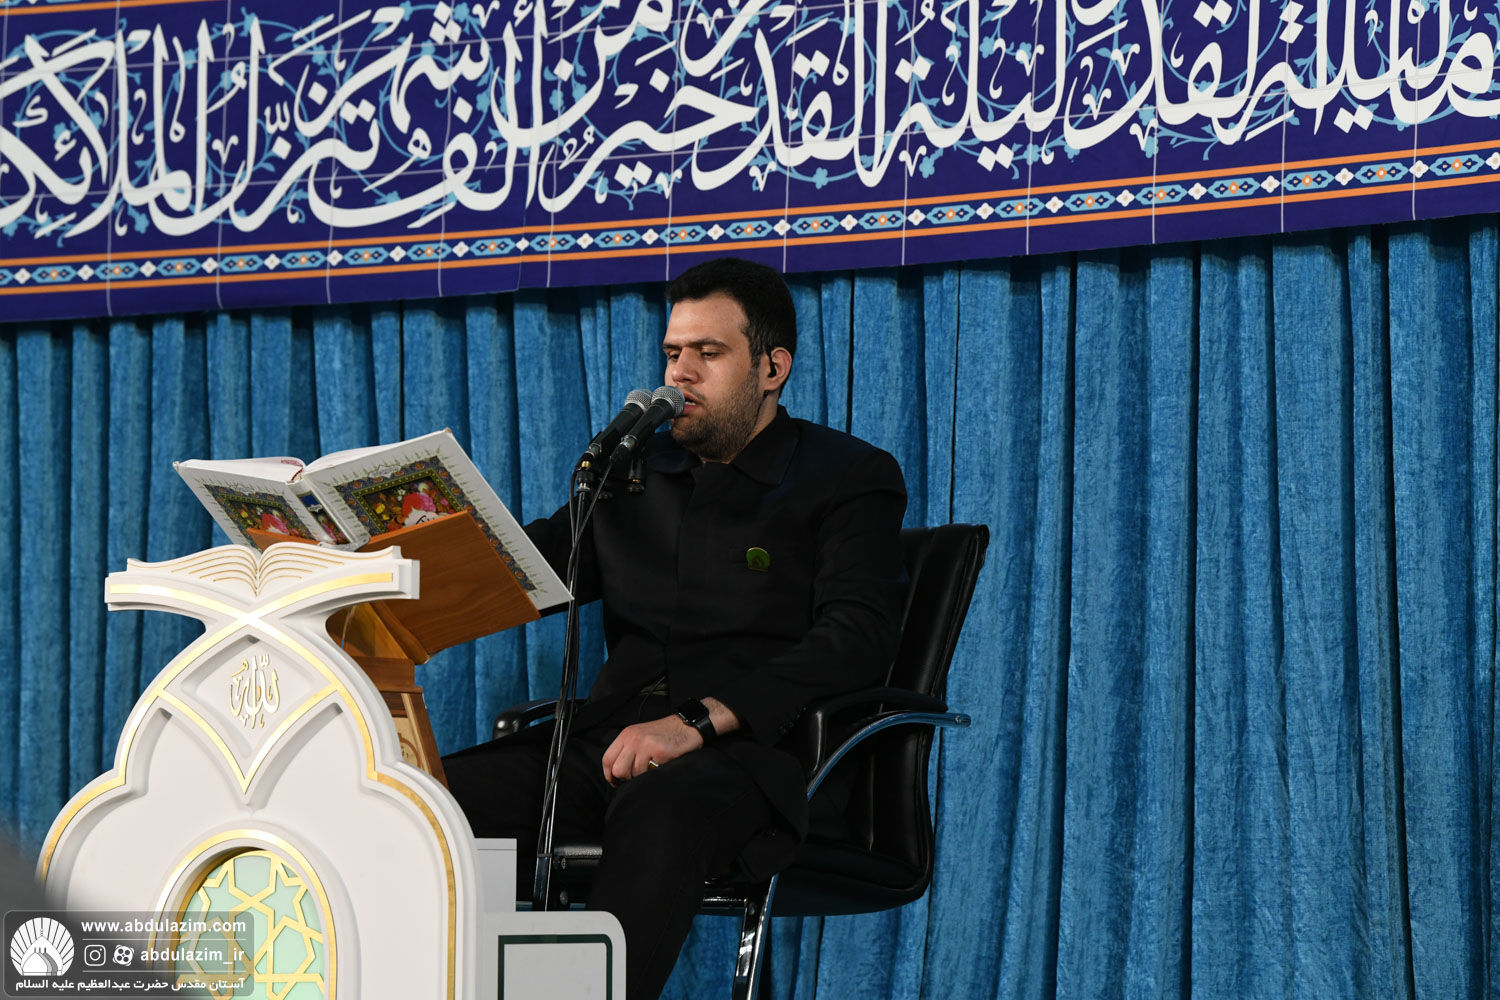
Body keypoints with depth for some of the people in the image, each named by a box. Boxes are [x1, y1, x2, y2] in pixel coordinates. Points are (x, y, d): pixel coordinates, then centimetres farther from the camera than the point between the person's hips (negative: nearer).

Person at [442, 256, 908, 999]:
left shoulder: (849, 479, 7)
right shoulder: (634, 471, 24)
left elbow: (856, 640, -8)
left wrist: (700, 720, -21)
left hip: (748, 751, -5)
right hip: (609, 739, 5)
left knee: (661, 809, -41)